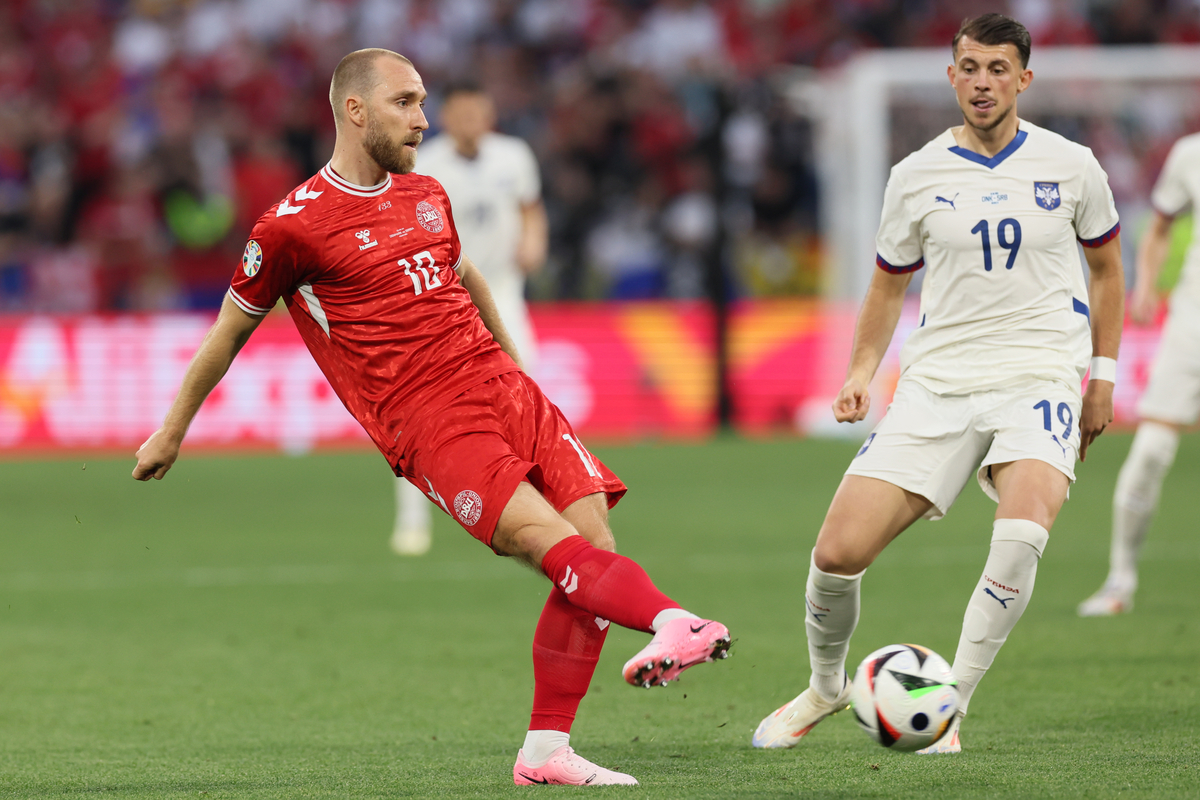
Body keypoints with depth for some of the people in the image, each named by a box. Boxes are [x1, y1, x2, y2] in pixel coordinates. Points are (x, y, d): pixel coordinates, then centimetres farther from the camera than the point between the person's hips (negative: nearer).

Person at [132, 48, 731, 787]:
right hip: (427, 421, -7)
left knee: (594, 538, -9)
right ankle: (670, 622, -52)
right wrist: (172, 432, 21)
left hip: (502, 388, 7)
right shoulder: (294, 226, -1)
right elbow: (231, 330, 11)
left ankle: (546, 752, -5)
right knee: (545, 537, -27)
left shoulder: (427, 195, 18)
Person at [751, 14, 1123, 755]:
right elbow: (891, 283, 18)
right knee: (838, 552, -9)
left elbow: (1107, 268, 16)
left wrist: (1104, 375, 11)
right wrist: (862, 372, 5)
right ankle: (827, 687, 22)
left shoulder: (1070, 167, 2)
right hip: (938, 382, 2)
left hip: (1040, 378, -2)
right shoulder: (918, 177, 5)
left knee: (1022, 534, -31)